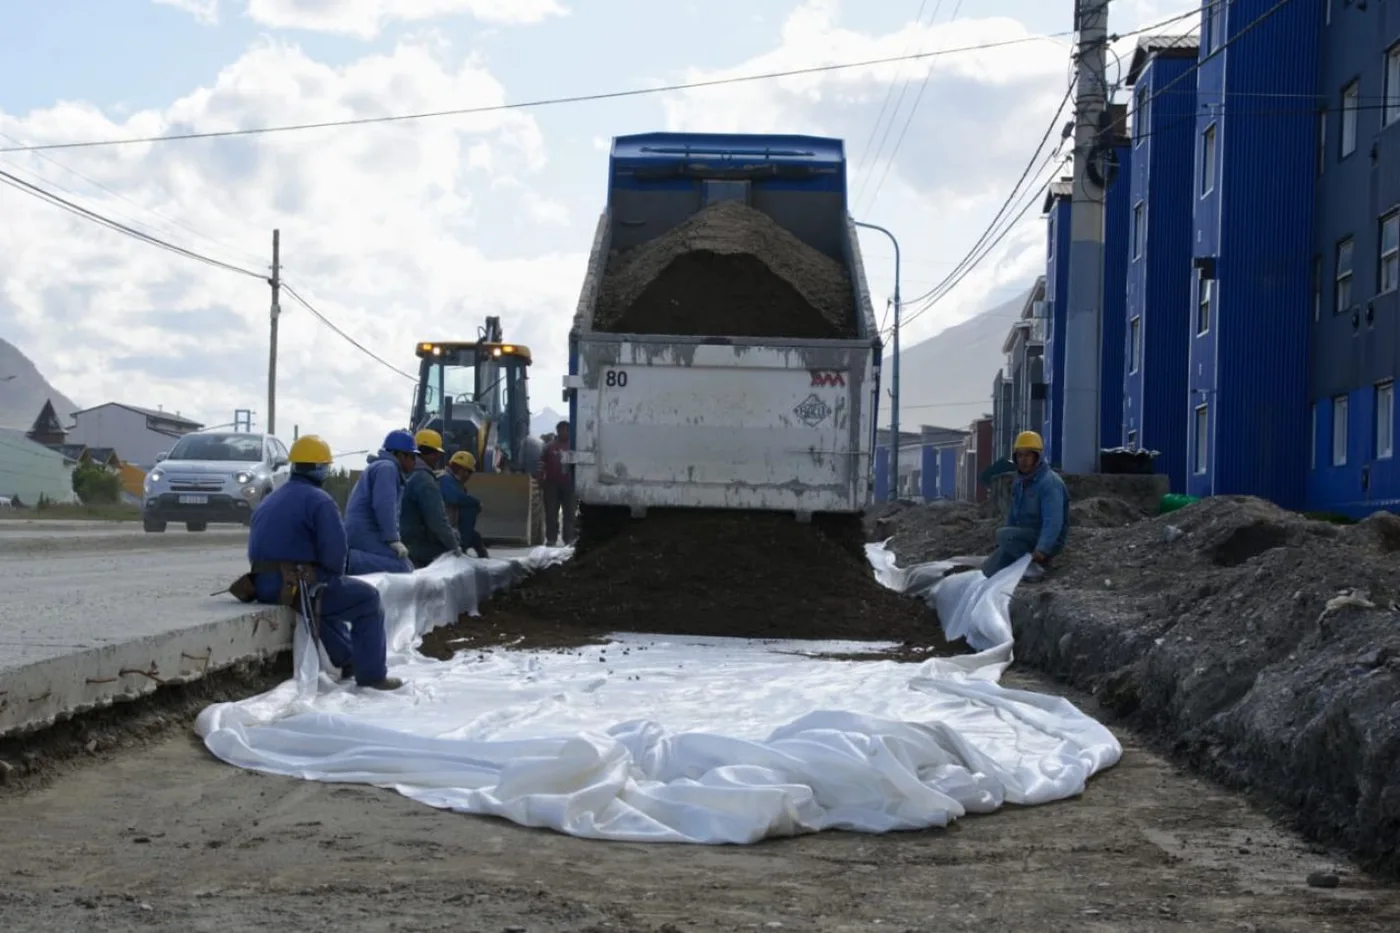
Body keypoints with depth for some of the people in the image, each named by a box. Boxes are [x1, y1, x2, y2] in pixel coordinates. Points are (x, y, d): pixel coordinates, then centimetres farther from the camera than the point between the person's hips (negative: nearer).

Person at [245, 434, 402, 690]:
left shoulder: (270, 501, 17)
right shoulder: (319, 500, -9)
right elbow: (335, 550, -17)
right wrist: (335, 574, 5)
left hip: (264, 585, 8)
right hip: (299, 585, -8)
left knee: (325, 593, 37)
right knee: (368, 599, 7)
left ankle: (347, 659, 43)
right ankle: (372, 674, 4)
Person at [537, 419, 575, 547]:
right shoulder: (549, 447, 8)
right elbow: (542, 466, 7)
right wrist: (540, 481, -1)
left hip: (568, 484, 0)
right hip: (552, 484, 0)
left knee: (569, 512, 2)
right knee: (551, 513, 0)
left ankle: (569, 538, 6)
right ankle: (551, 538, 4)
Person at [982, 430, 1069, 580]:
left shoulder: (1049, 482, -21)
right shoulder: (1019, 480, 9)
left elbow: (1053, 522, -31)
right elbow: (1013, 514, 17)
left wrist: (1042, 549, -43)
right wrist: (1005, 544, 9)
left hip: (1048, 540, -8)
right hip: (1025, 537, 8)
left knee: (1003, 534, -25)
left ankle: (1039, 563, -15)